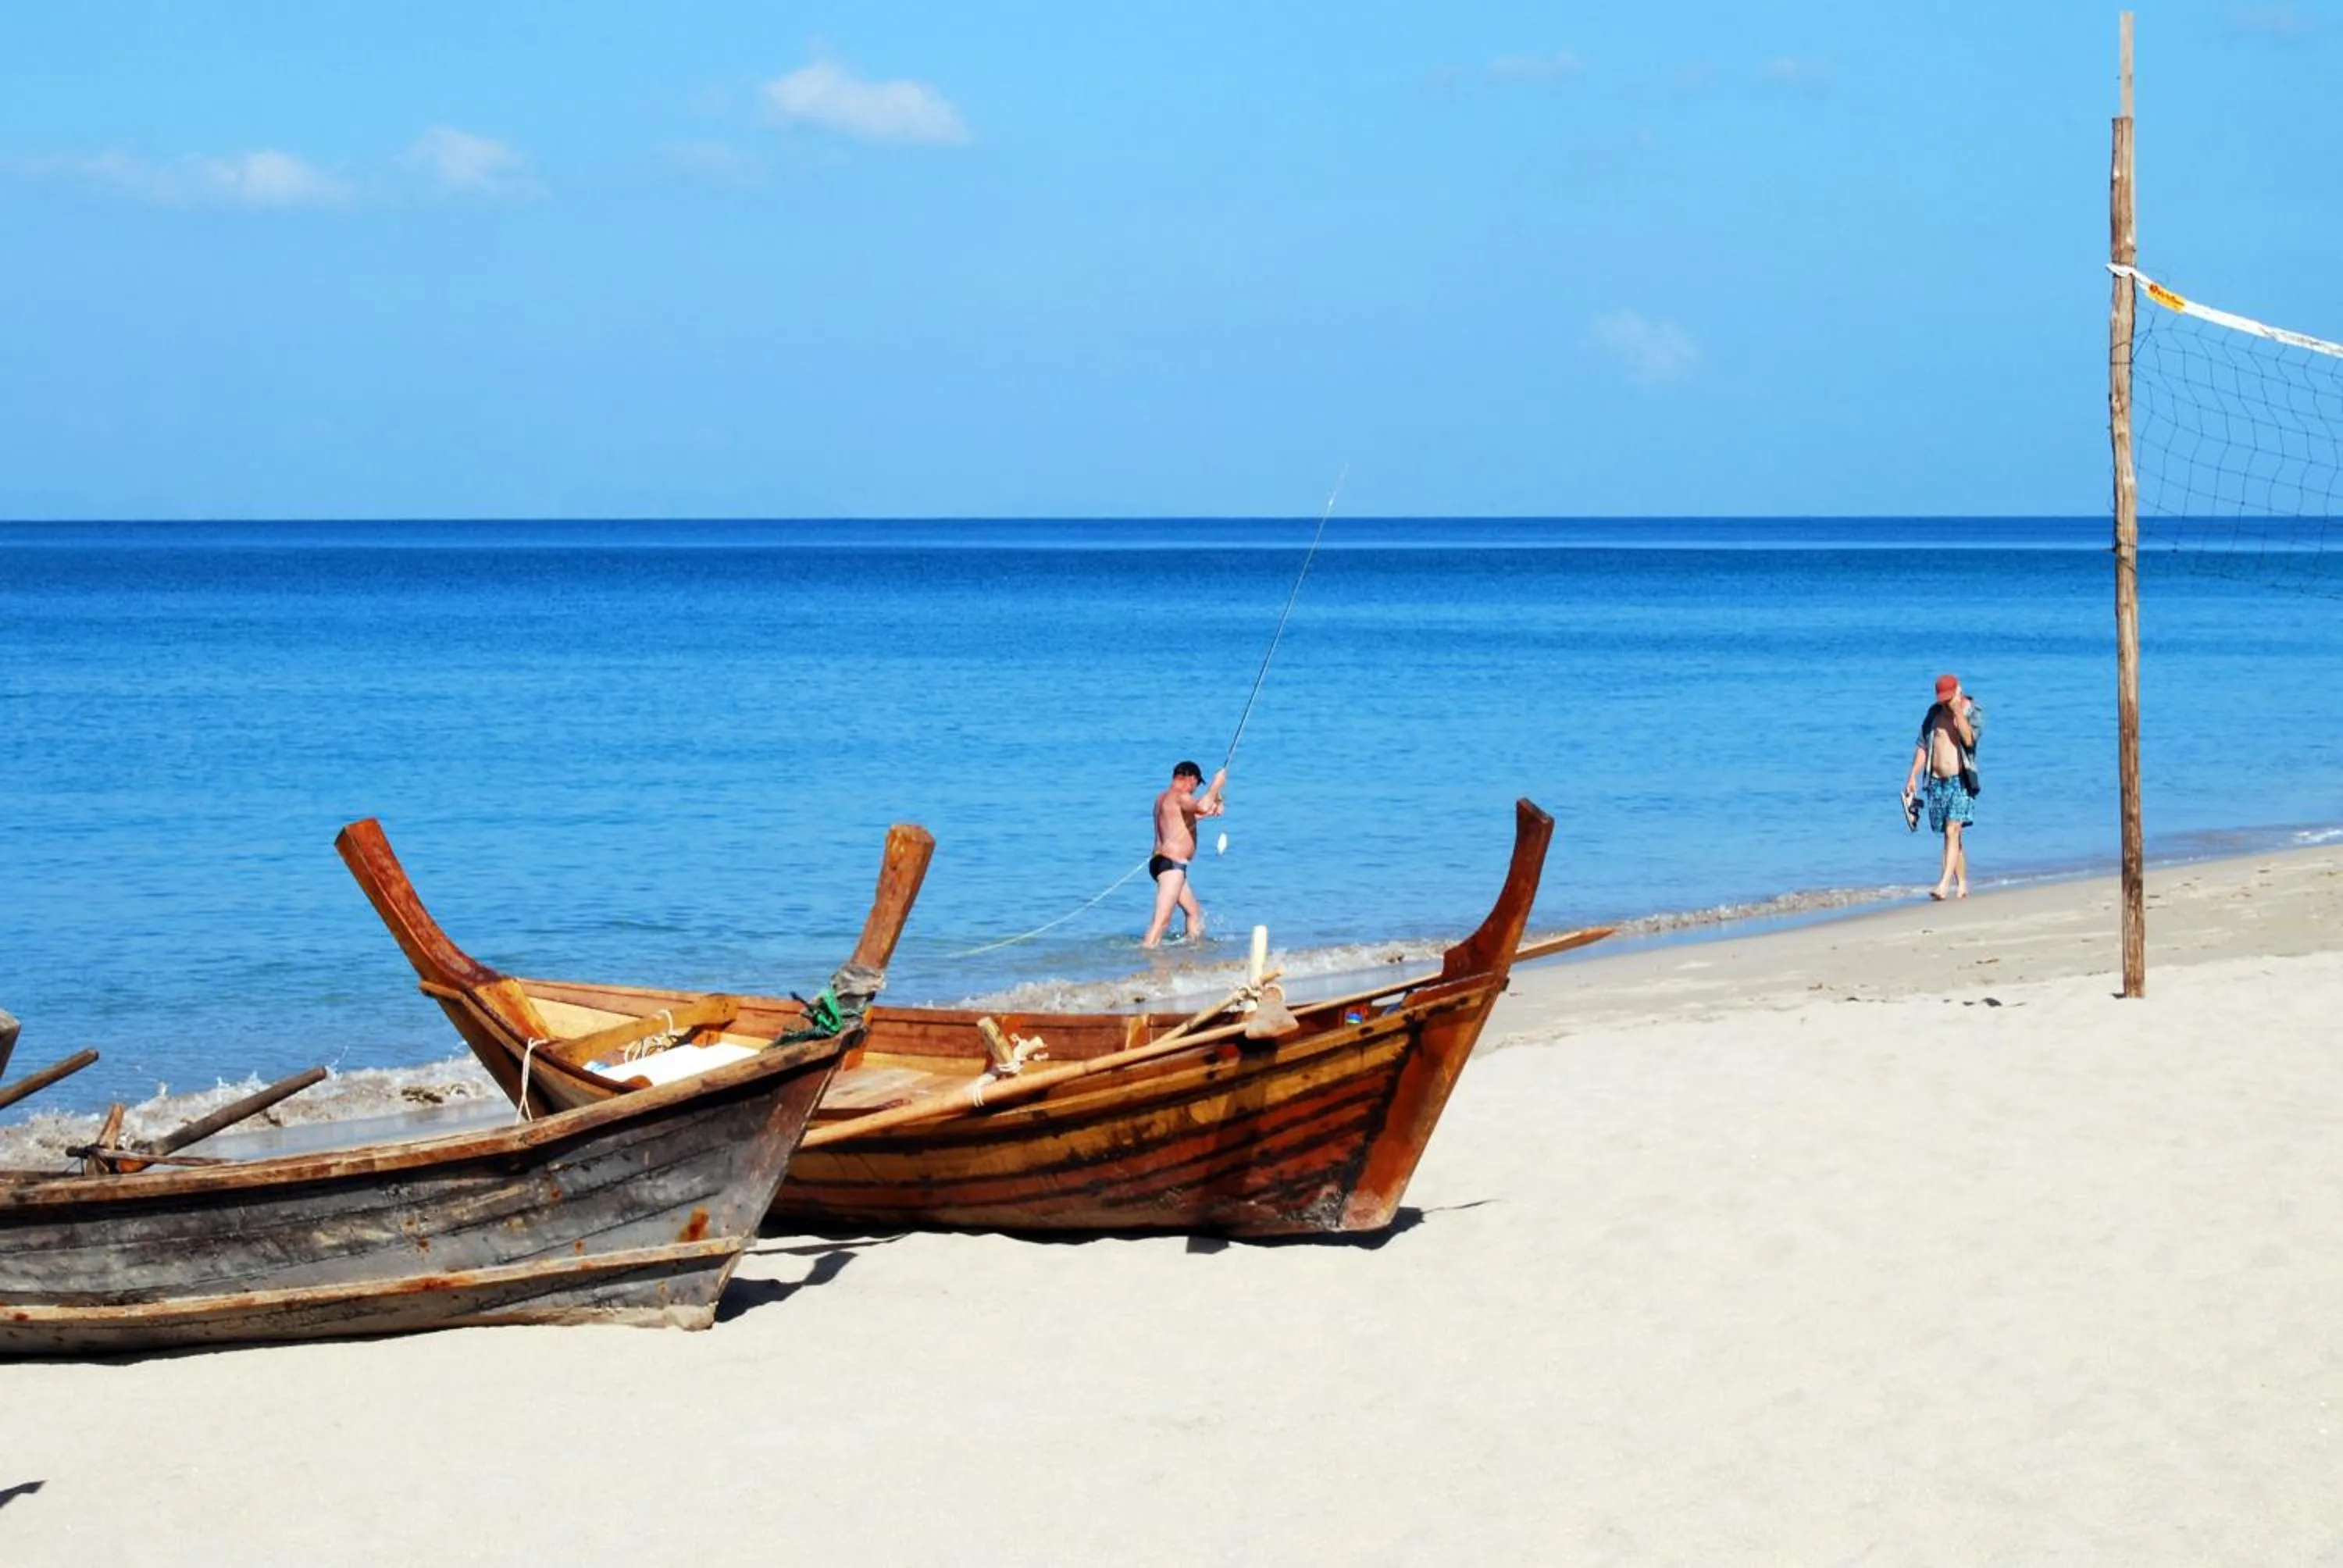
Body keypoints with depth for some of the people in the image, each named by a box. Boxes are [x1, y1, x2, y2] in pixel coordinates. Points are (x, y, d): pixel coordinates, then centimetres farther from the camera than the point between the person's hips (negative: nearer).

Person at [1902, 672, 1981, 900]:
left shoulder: (1974, 712, -2)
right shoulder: (1934, 712, 9)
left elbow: (1969, 739, -20)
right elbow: (1923, 745, 12)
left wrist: (1958, 711, -21)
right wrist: (1913, 776, 7)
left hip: (1961, 779, -4)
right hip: (1937, 781, 4)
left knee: (1953, 831, -16)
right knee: (1952, 835, 9)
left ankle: (1944, 885, -23)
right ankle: (1962, 885, 18)